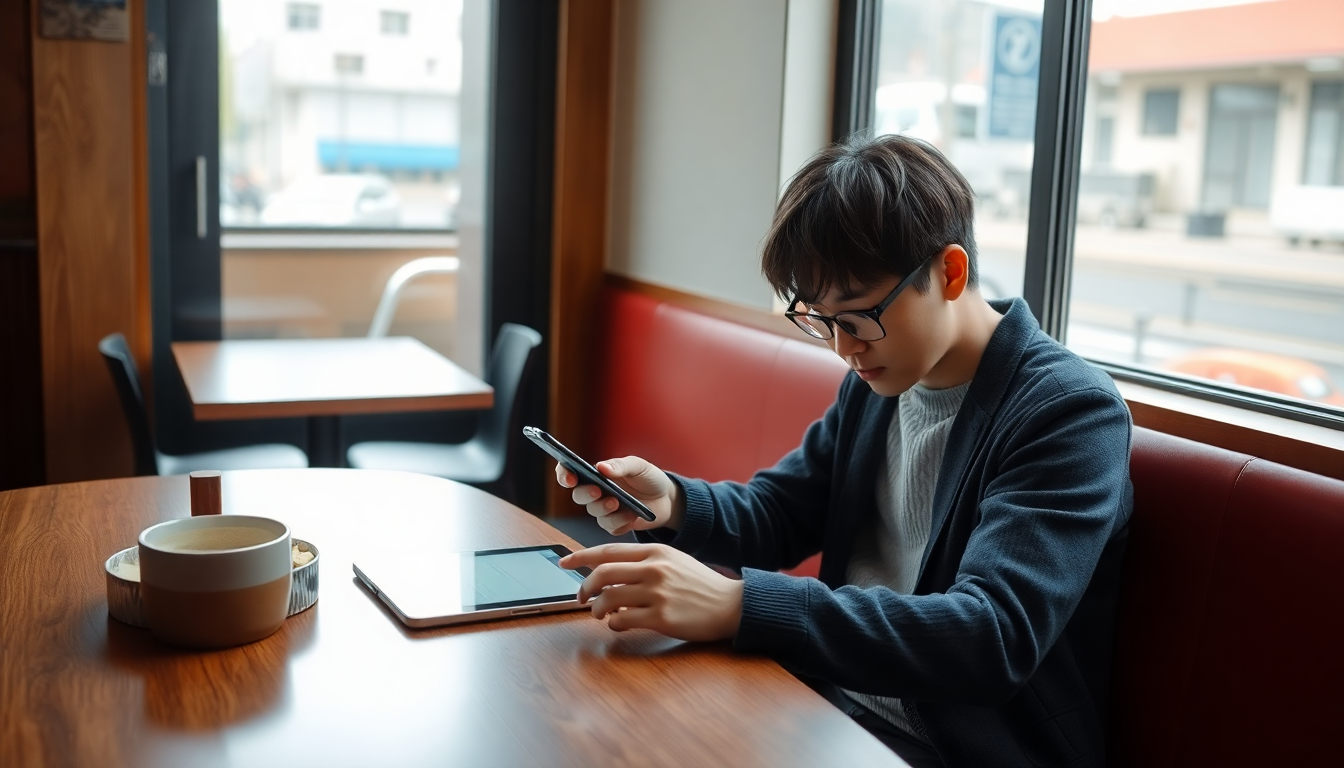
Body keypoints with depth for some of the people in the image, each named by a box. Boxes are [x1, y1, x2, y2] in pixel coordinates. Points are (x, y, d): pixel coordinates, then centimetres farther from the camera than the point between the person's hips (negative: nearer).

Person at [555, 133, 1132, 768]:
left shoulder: (1072, 413, -18)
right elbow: (778, 514, 13)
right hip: (834, 705, 7)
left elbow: (994, 639, -29)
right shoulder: (874, 381, 5)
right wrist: (672, 503, -10)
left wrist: (739, 606, -37)